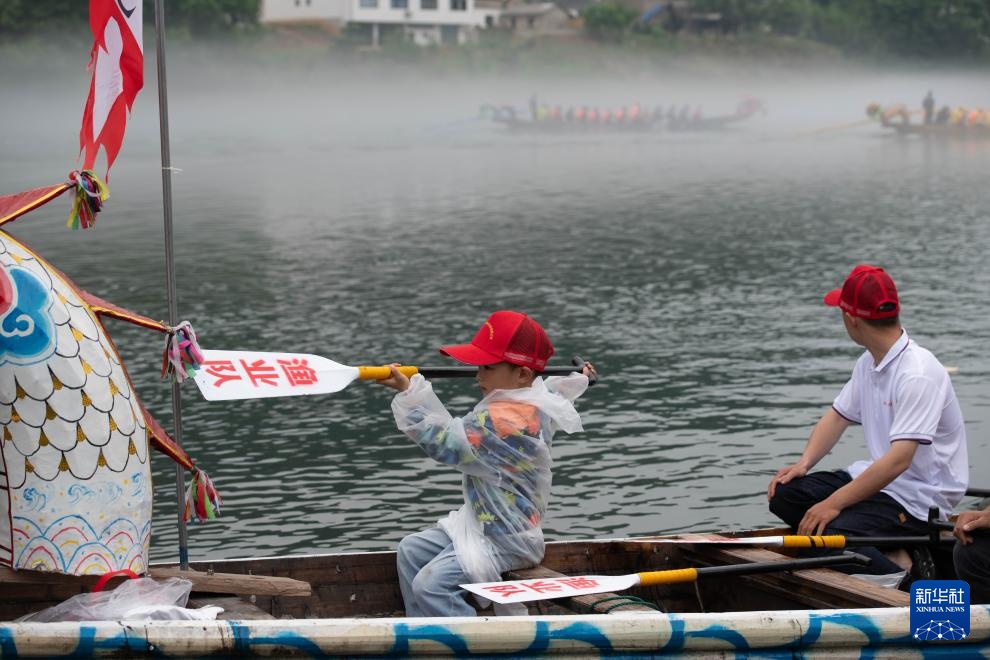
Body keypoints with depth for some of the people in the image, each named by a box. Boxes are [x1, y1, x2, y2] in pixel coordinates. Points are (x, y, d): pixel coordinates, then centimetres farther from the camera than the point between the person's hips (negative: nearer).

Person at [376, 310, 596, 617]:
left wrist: (409, 393, -21)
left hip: (504, 540, -11)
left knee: (430, 585, -22)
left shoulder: (507, 420, -28)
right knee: (410, 551, 14)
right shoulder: (536, 402, 3)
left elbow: (447, 444, -25)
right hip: (484, 521, 11)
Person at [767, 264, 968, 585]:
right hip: (878, 476, 10)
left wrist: (834, 504, -29)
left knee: (826, 535, -29)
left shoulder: (918, 374, -23)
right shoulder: (868, 363, 8)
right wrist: (803, 463, 2)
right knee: (784, 493, -6)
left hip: (919, 497, -10)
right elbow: (838, 415, 21)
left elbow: (899, 460, -29)